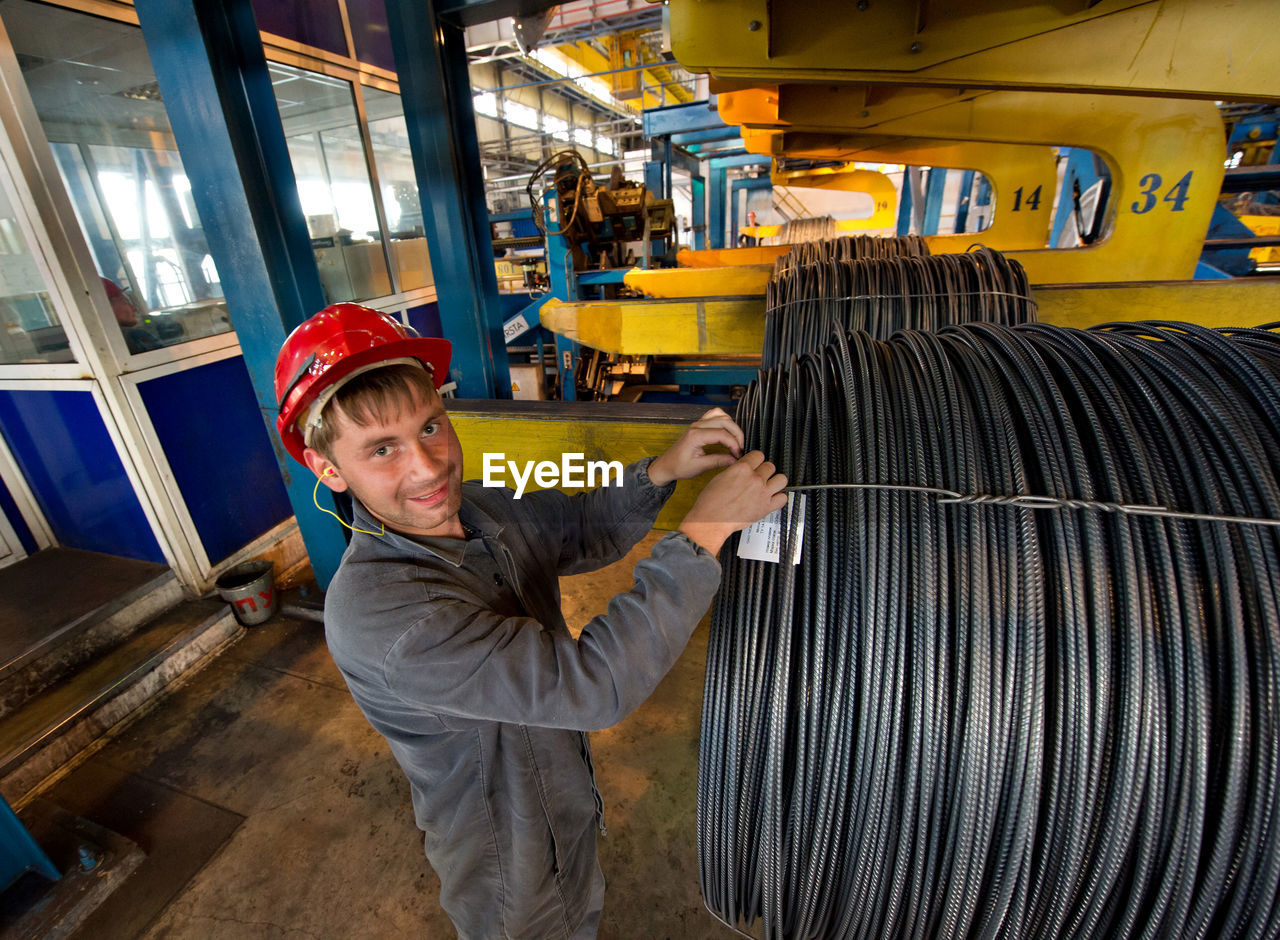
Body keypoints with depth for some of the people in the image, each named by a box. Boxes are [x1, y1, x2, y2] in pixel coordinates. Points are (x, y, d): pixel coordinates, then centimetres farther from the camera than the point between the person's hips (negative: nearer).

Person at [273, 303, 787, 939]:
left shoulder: (486, 506, -14)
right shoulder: (371, 615, -37)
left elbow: (587, 531, 1)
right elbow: (595, 684, -40)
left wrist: (662, 471, -18)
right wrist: (709, 524, -36)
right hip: (506, 865, -5)